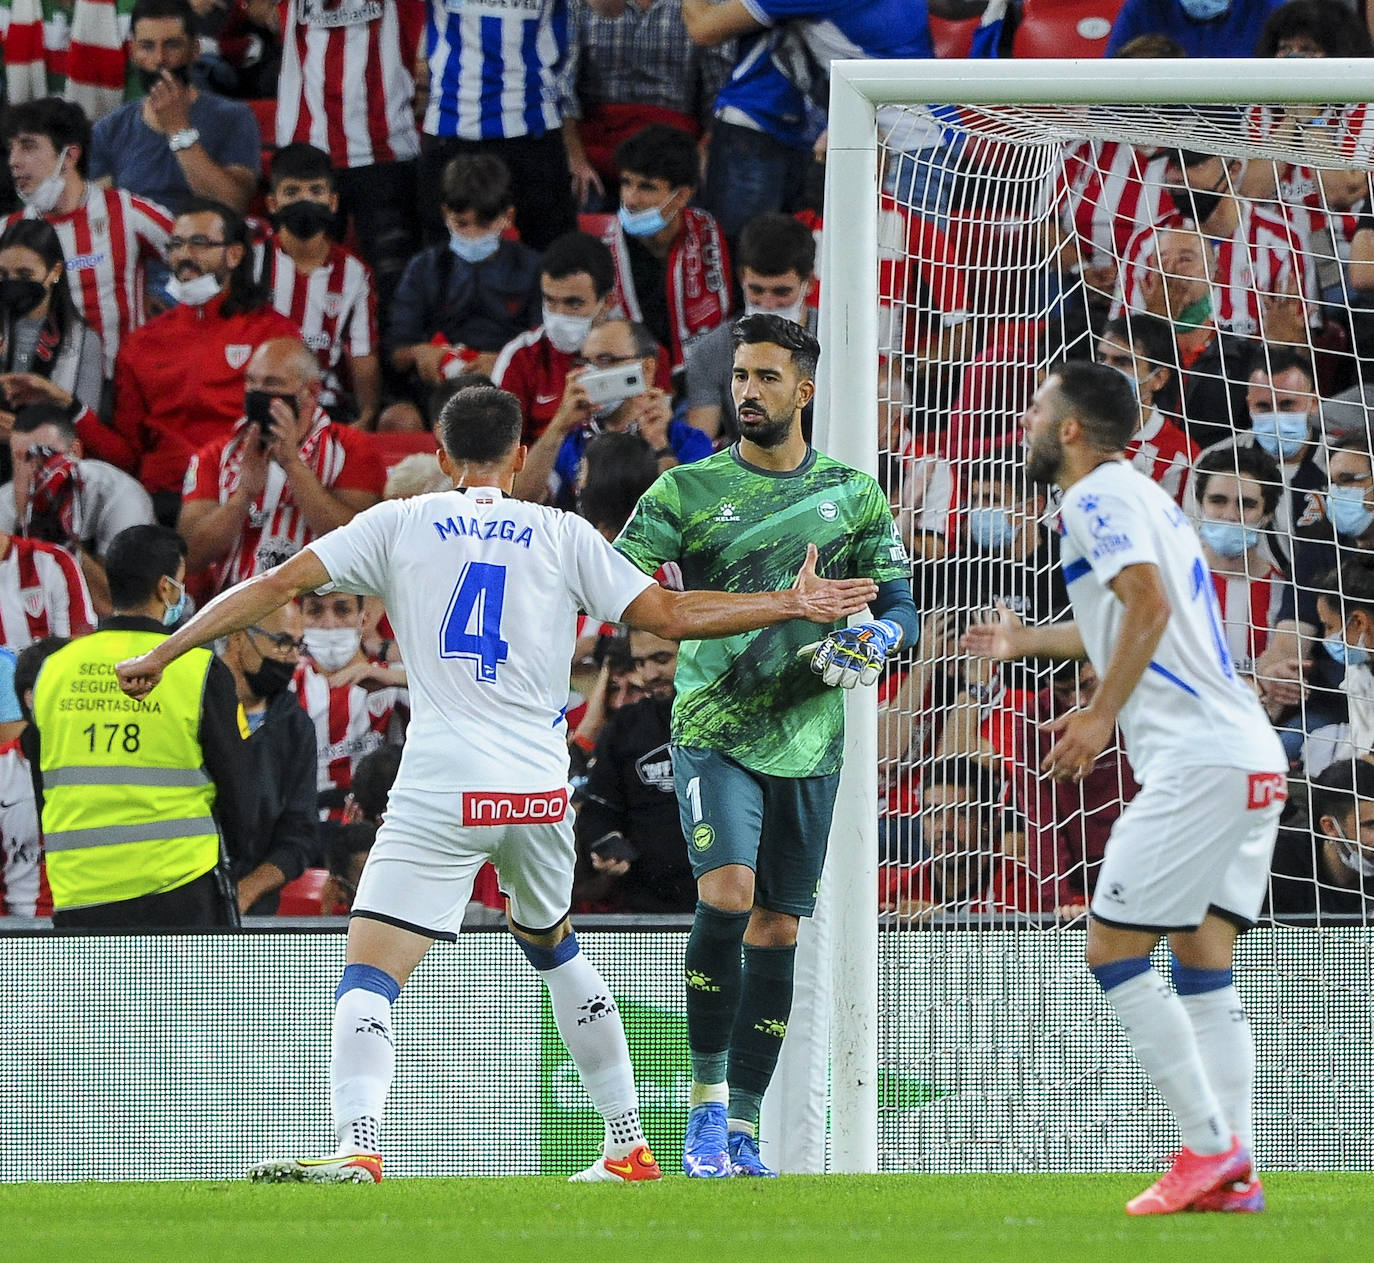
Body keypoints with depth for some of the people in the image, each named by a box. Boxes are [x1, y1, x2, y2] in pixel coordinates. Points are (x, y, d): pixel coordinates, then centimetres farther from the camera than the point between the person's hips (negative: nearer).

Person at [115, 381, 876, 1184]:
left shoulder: (400, 524, 6)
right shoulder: (561, 536, 9)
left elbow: (276, 585, 2)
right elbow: (671, 615, 7)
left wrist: (163, 653, 9)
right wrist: (794, 605, 19)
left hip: (440, 791, -3)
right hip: (542, 791, 4)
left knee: (370, 977, -10)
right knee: (553, 948, 28)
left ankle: (358, 1148, -35)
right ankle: (629, 1148, 31)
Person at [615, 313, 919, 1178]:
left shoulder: (854, 496, 9)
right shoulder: (687, 490, 2)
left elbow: (901, 607, 9)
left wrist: (874, 640, -12)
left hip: (807, 742, 3)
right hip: (713, 731, -3)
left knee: (777, 930, 4)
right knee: (728, 891, -23)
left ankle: (743, 1129, 11)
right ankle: (707, 1097, -13)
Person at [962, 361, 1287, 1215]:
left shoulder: (1096, 496, -6)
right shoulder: (1142, 495, 23)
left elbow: (1149, 604, -21)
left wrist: (1102, 715, -19)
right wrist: (1031, 641, 42)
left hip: (1200, 761, -9)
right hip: (1254, 759, 9)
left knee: (1114, 949, -6)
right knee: (1205, 964, 8)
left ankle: (1210, 1145, -10)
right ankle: (1233, 1175, 1)